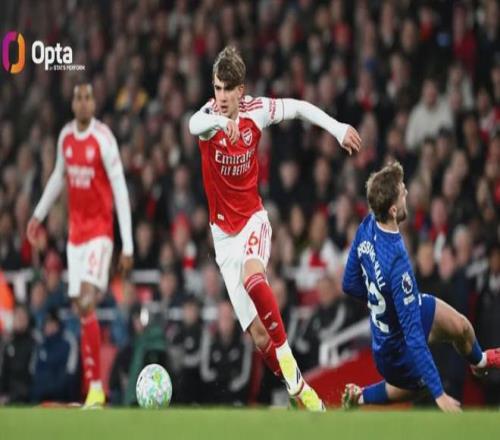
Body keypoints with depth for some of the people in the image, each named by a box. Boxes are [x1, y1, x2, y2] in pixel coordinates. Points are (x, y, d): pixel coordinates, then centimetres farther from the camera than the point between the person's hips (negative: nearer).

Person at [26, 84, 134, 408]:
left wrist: (128, 246, -17)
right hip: (76, 232, 6)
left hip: (100, 232, -6)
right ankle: (93, 386, 9)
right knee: (81, 309, 4)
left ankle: (96, 386, -15)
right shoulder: (65, 136, 6)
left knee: (87, 305, -18)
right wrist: (39, 214, 25)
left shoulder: (104, 139, -14)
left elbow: (121, 191, -14)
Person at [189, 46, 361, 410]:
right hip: (224, 233, 0)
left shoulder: (256, 111, -9)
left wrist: (338, 129, 2)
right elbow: (194, 124, -40)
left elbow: (299, 108, 10)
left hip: (253, 219, 0)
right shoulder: (209, 116, -15)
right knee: (258, 336, -4)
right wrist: (219, 121, -61)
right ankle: (301, 392, 9)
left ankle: (286, 353, -22)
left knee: (252, 279, -36)